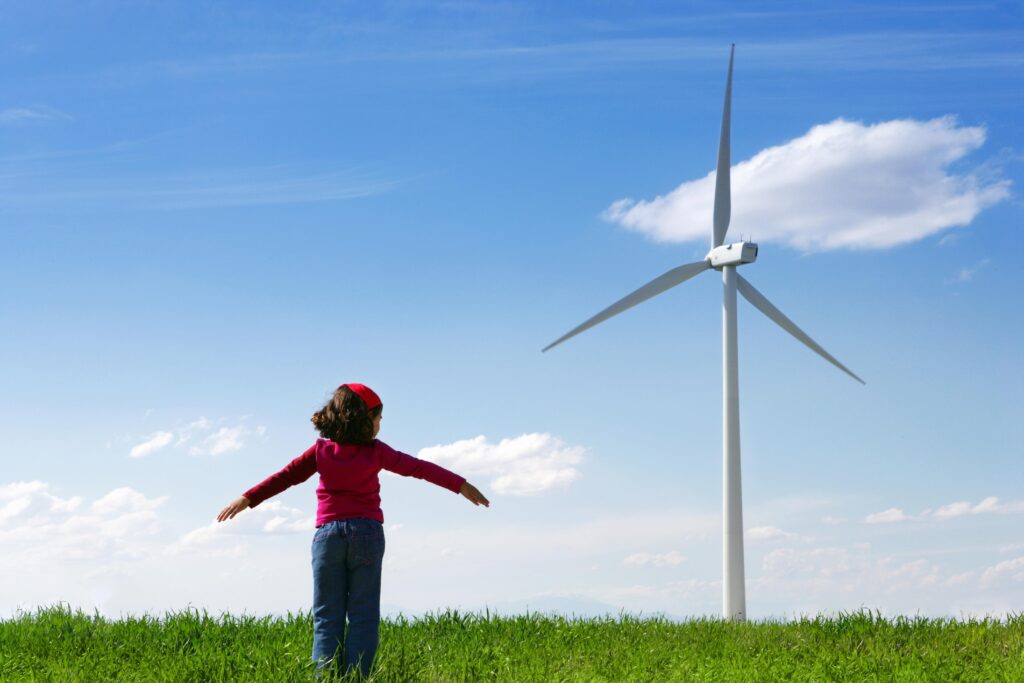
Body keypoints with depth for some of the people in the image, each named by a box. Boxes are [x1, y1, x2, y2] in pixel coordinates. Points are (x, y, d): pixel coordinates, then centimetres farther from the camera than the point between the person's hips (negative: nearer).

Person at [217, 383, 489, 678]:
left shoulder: (321, 450, 5)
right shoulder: (376, 451, 0)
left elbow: (286, 476, 5)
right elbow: (418, 467, 0)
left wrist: (247, 499, 10)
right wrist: (461, 485, 3)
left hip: (328, 534, 2)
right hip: (367, 532, -2)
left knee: (327, 615, 3)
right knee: (363, 615, 0)